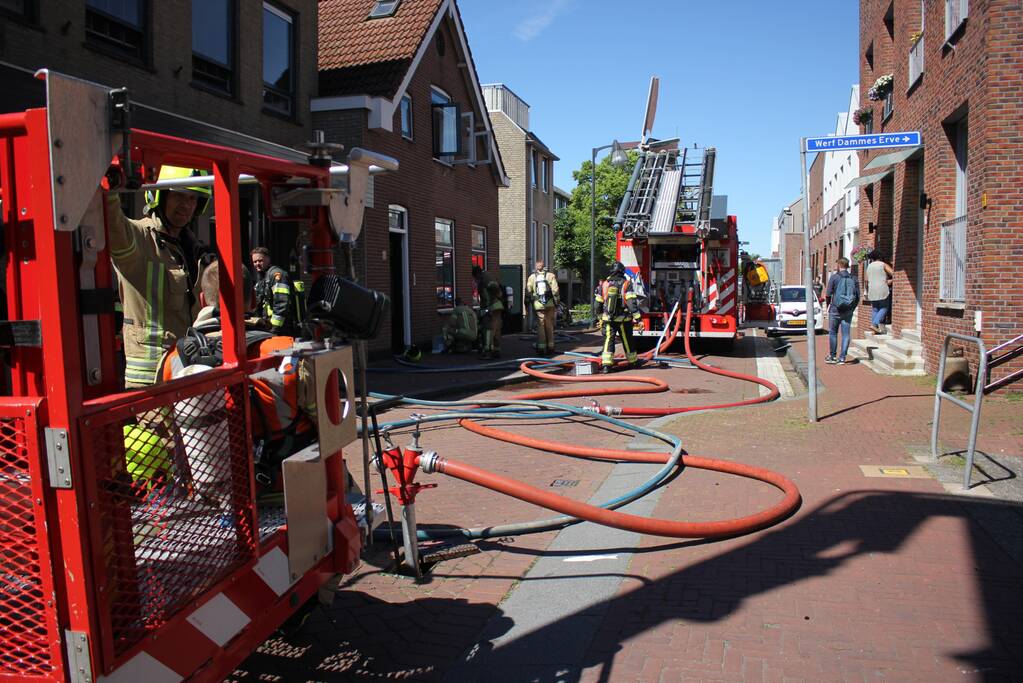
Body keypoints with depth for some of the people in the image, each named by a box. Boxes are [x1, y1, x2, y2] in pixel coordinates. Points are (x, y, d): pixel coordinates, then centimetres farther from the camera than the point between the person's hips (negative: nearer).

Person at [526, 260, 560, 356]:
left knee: (540, 326, 4)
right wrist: (556, 304, 2)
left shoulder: (532, 277, 3)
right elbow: (555, 291, -3)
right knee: (549, 326, 9)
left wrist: (527, 304, 11)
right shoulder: (550, 275, 0)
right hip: (549, 304, 0)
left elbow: (528, 292, 3)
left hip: (538, 305, 0)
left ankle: (541, 348, 0)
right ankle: (550, 348, 12)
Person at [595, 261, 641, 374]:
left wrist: (600, 317, 24)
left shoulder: (604, 284, 5)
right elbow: (631, 301, -16)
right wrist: (636, 317, -16)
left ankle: (606, 364, -12)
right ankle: (633, 362, 29)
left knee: (608, 341, 1)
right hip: (623, 320, -1)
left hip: (608, 319, 2)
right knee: (627, 341, 13)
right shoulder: (626, 284, -6)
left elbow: (598, 303, 12)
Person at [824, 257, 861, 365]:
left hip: (835, 309, -3)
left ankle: (832, 356, 12)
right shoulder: (853, 279, 5)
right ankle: (842, 357, 4)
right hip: (848, 311, 3)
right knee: (846, 334, 5)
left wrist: (828, 305, 9)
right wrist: (852, 308, 17)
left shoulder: (834, 277, -6)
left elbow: (828, 294, -7)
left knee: (833, 333, 8)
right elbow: (857, 297, 6)